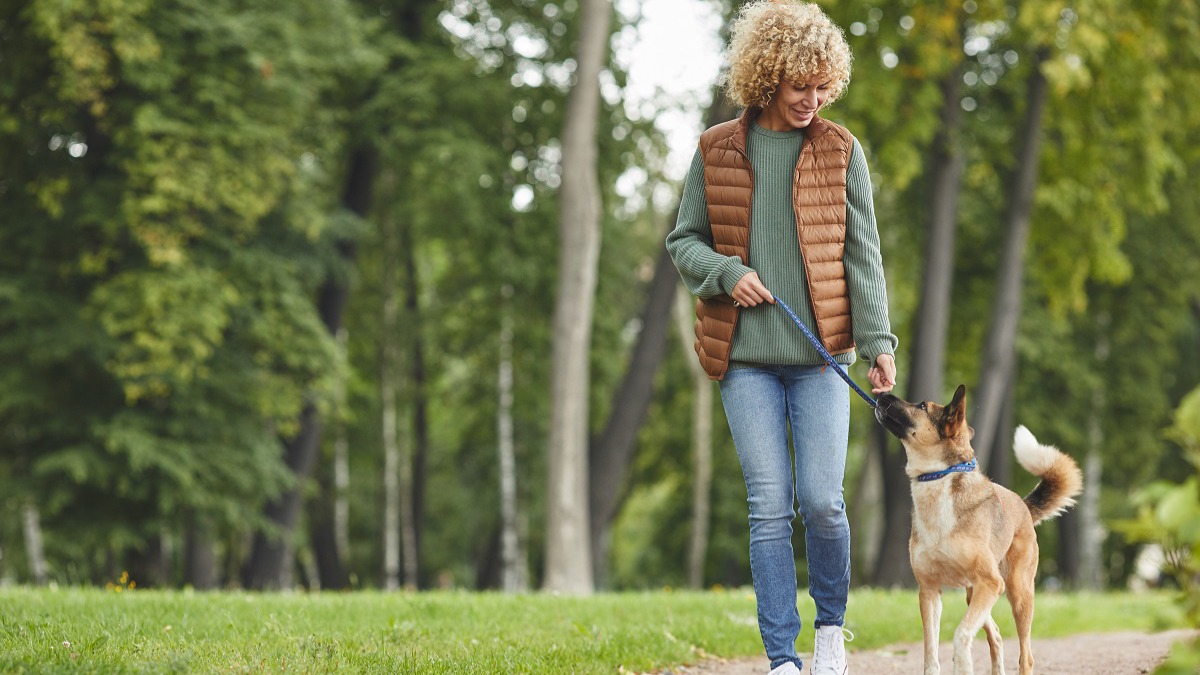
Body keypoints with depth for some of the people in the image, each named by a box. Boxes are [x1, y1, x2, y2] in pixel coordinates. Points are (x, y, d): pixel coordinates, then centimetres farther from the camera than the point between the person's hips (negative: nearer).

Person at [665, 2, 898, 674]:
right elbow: (683, 241, 12)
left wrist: (878, 342, -7)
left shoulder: (841, 151, 4)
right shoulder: (716, 151, 5)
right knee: (770, 508, -2)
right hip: (745, 356, 0)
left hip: (821, 354, 0)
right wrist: (726, 273, -9)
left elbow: (862, 254, 3)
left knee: (822, 501, -7)